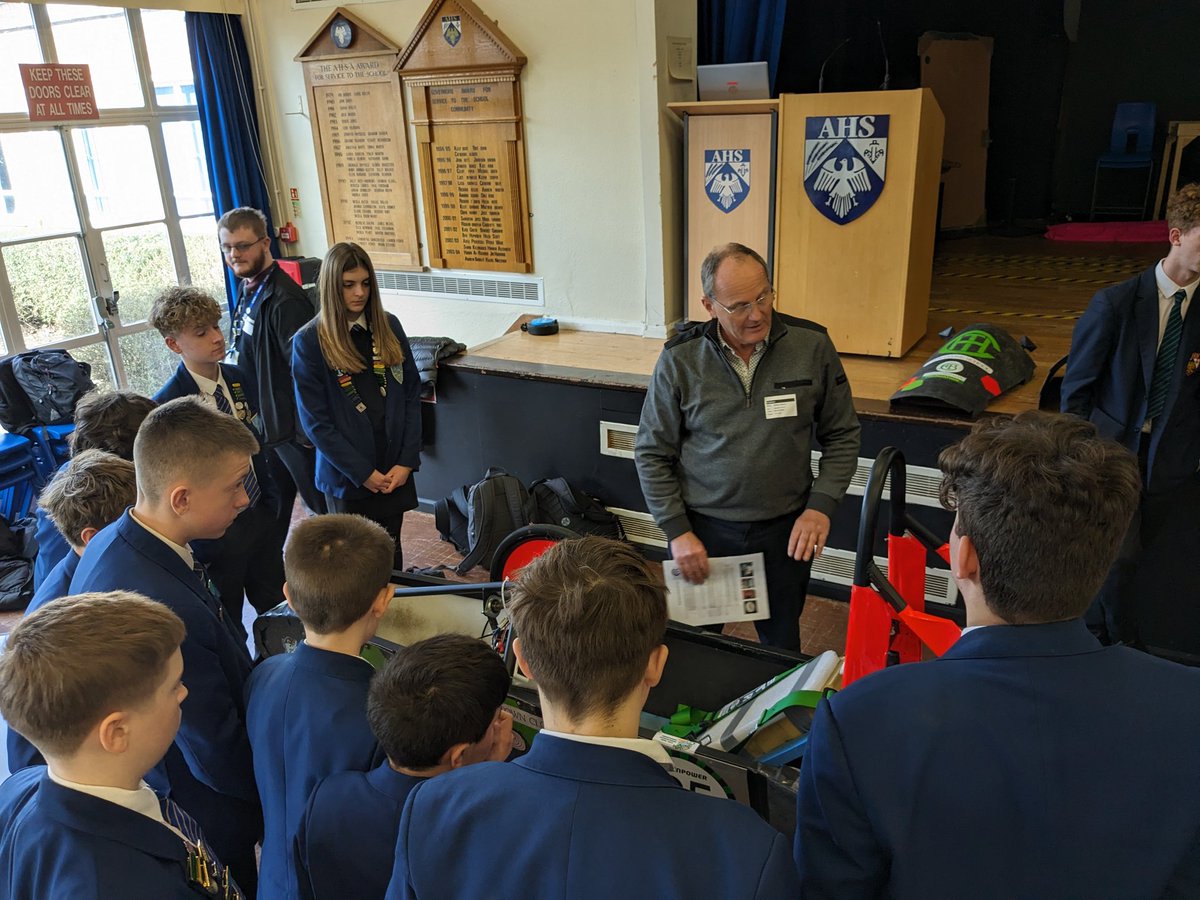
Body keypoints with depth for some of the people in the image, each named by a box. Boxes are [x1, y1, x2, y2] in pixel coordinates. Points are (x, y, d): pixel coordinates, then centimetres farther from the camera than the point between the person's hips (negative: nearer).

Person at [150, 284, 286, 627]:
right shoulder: (168, 404, -20)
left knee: (276, 604, 22)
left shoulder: (238, 379, -1)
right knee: (227, 625, 15)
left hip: (262, 513, 6)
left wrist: (274, 502, 7)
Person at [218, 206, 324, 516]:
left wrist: (307, 431, -21)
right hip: (261, 420, 9)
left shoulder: (284, 299, -22)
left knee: (322, 505, 5)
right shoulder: (246, 288, 9)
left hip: (290, 425, -9)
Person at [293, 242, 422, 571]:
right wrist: (362, 473, -12)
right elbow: (315, 420, -9)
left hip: (394, 470, 3)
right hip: (346, 478, -3)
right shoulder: (309, 341, -8)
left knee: (391, 553, 14)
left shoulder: (388, 327, 3)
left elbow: (411, 395, 3)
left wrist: (407, 461, -5)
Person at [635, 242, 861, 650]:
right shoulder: (679, 360, -10)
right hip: (703, 527, 0)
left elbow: (842, 436, 3)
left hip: (785, 529, 1)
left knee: (781, 646, 17)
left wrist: (821, 506, -7)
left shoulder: (812, 346, -7)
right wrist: (677, 531, -7)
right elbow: (652, 453, -2)